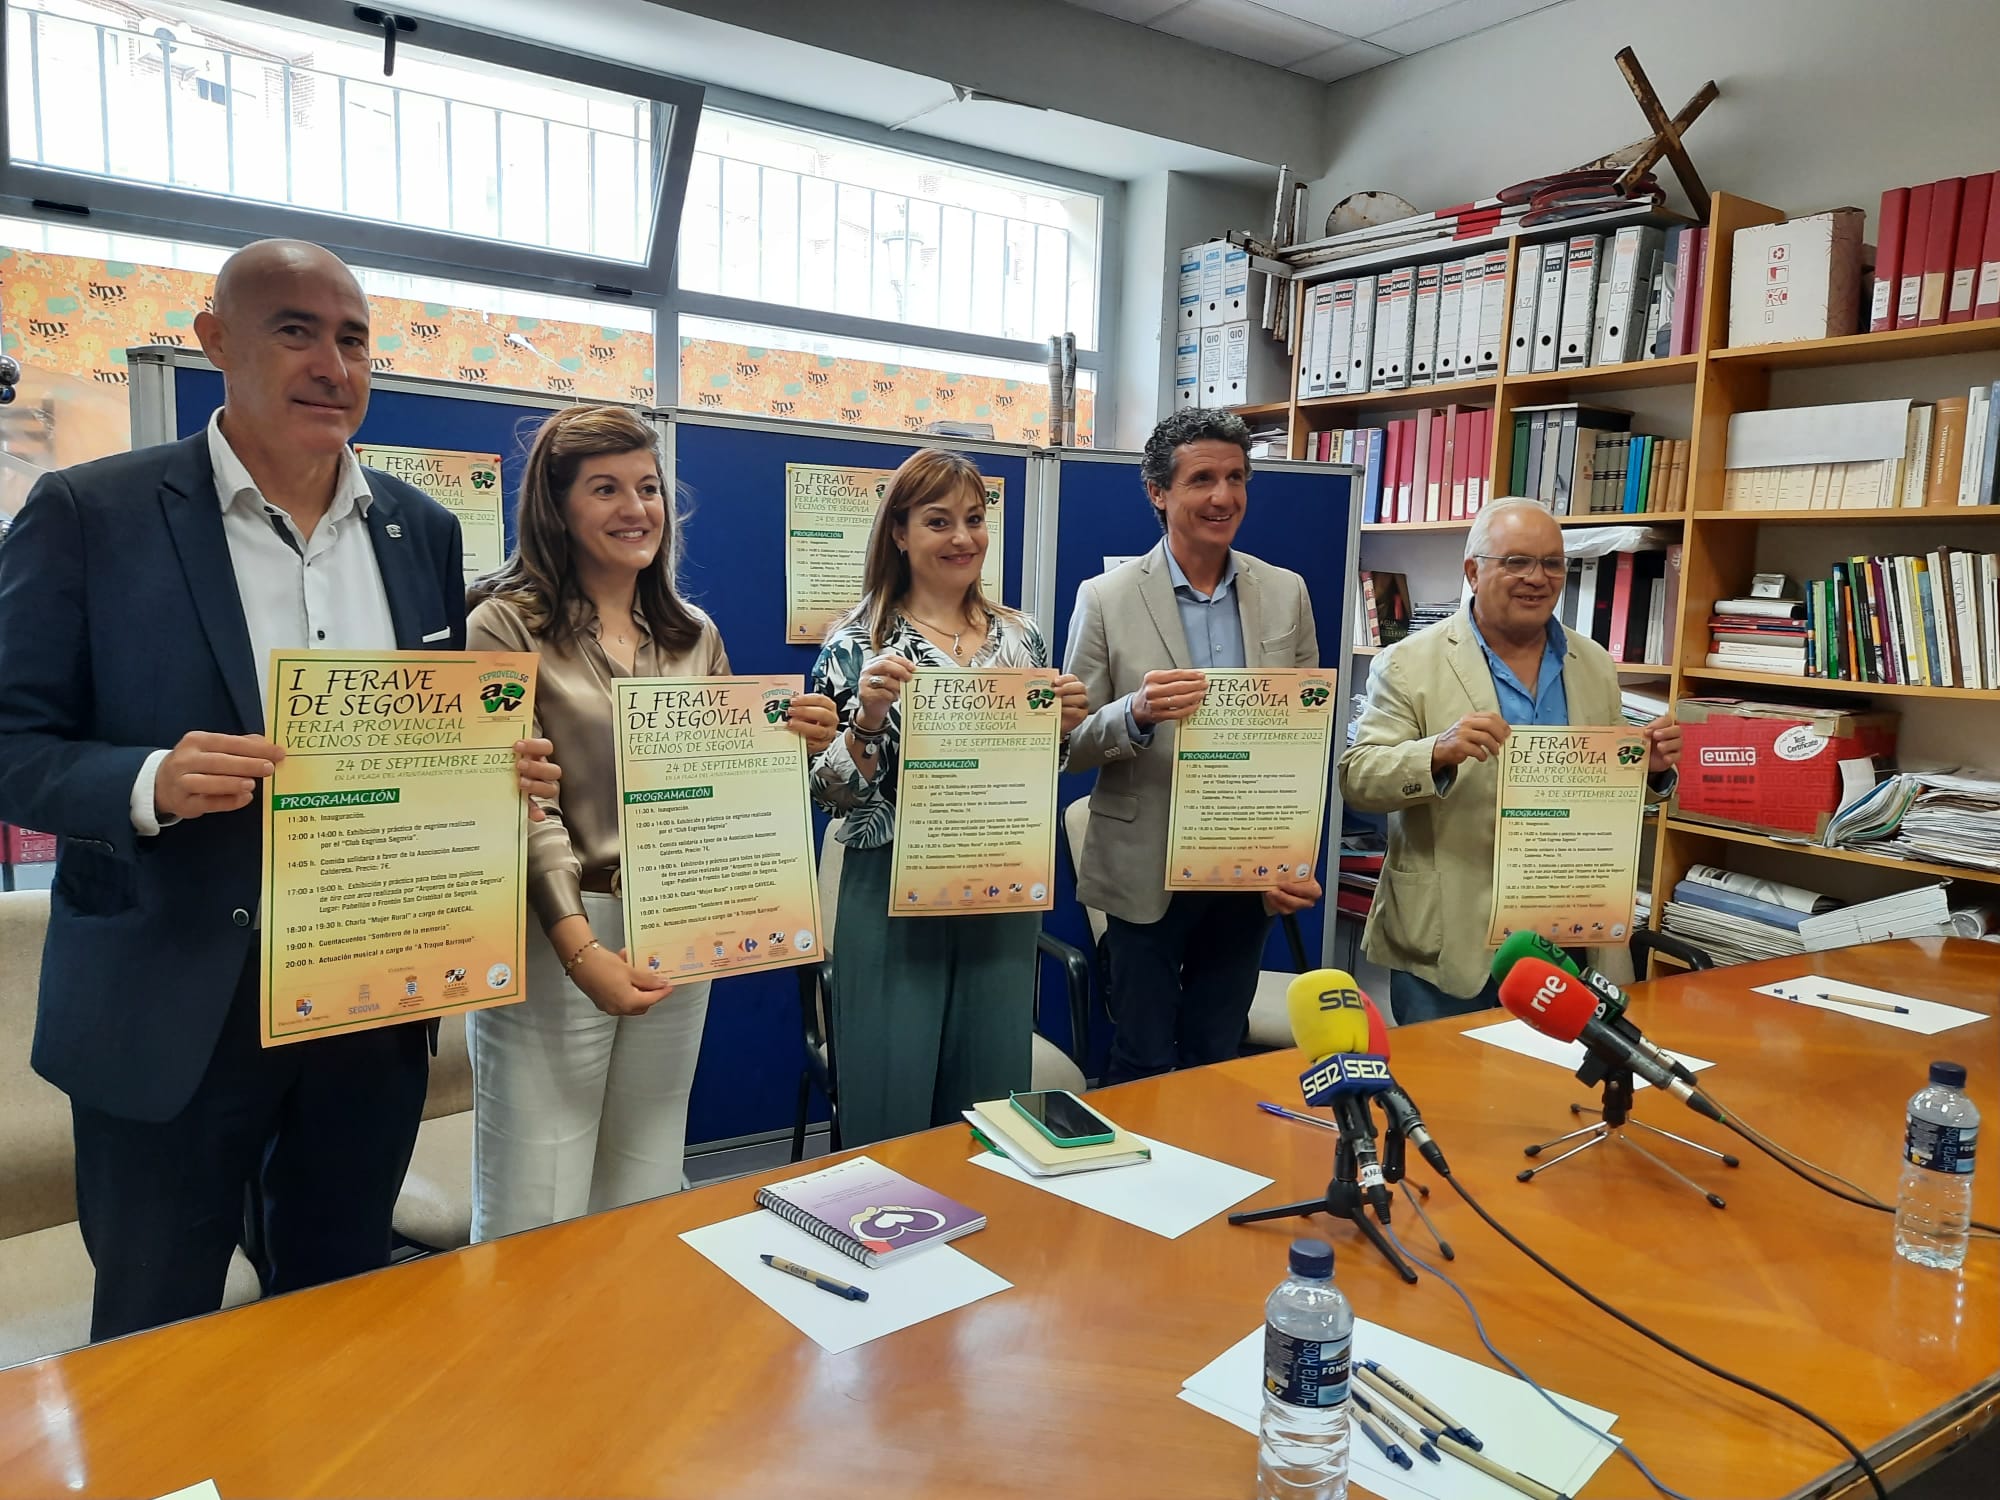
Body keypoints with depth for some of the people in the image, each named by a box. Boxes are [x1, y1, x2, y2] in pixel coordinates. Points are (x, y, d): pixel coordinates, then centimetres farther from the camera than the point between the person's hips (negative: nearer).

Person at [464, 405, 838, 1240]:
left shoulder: (694, 637, 12)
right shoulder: (508, 626, -4)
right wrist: (581, 948, -22)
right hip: (552, 942, -4)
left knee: (646, 1205, 13)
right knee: (536, 1223, 0)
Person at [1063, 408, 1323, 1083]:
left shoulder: (1286, 593, 3)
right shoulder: (1105, 597, -6)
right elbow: (1070, 745, -5)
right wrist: (1136, 714, -26)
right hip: (1146, 874, -2)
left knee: (1217, 1062, 16)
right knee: (1142, 1066, 9)